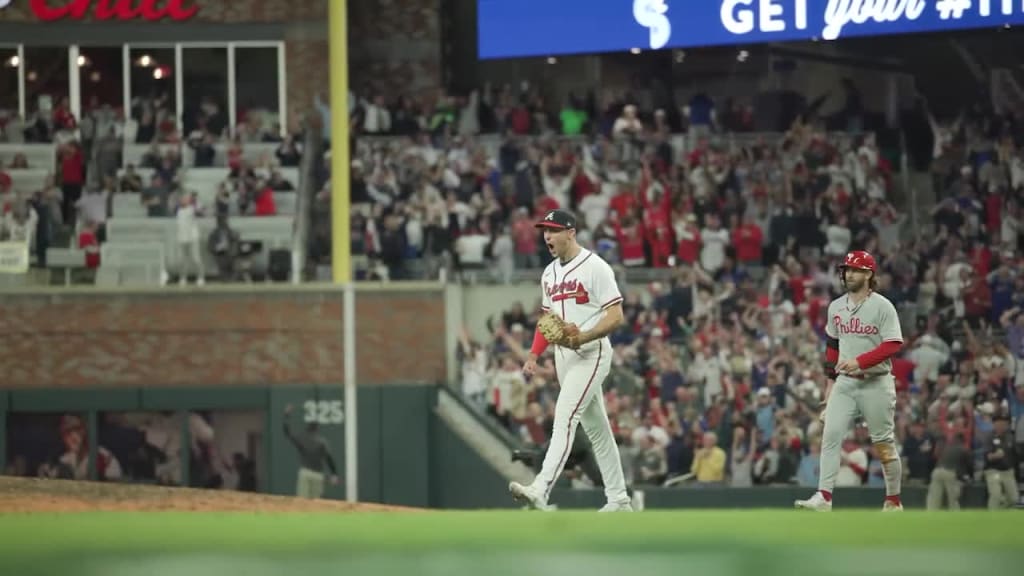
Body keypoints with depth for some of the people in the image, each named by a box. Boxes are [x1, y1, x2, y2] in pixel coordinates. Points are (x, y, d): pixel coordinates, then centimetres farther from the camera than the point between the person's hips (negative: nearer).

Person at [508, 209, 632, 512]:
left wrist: (583, 337, -28)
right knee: (595, 426, 11)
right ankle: (618, 499, 15)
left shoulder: (595, 267, -11)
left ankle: (541, 490, -31)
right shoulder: (549, 273, 15)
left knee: (565, 416, -20)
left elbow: (616, 316, -15)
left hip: (591, 352, -8)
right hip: (563, 356, 8)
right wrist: (534, 354, 9)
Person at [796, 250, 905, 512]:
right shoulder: (836, 307, 10)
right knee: (830, 435, -10)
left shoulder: (882, 306, -8)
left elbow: (893, 345, -15)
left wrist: (859, 361, -24)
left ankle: (894, 502, 14)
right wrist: (830, 379, 17)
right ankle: (824, 497, -15)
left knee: (883, 443, 3)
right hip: (845, 382, 5)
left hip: (876, 382, -5)